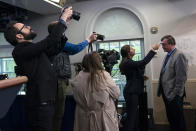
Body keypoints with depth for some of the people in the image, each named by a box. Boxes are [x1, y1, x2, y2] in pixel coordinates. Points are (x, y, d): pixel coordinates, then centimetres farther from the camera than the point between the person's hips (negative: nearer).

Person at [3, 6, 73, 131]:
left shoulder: (34, 50, 15)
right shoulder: (20, 50, -13)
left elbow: (55, 47, 24)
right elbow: (49, 42, -23)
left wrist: (64, 24, 16)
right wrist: (62, 20, -11)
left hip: (46, 102, 9)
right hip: (40, 104, -9)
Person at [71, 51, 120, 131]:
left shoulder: (78, 78, -10)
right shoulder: (104, 75, -16)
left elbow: (76, 98, 1)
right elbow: (117, 94, -8)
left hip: (85, 118, 3)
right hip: (104, 119, -2)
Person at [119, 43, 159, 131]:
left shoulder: (128, 62, 13)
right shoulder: (128, 62, -18)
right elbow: (144, 62, -27)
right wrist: (153, 50, -21)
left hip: (133, 91, 10)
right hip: (131, 92, -10)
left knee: (135, 114, 15)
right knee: (131, 116, -5)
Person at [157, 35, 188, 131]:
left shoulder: (179, 55, -15)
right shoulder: (168, 55, 12)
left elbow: (181, 77, -20)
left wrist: (176, 94, -19)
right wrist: (161, 89, 13)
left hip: (174, 95, -8)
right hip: (166, 93, 9)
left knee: (177, 119, 4)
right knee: (170, 118, 18)